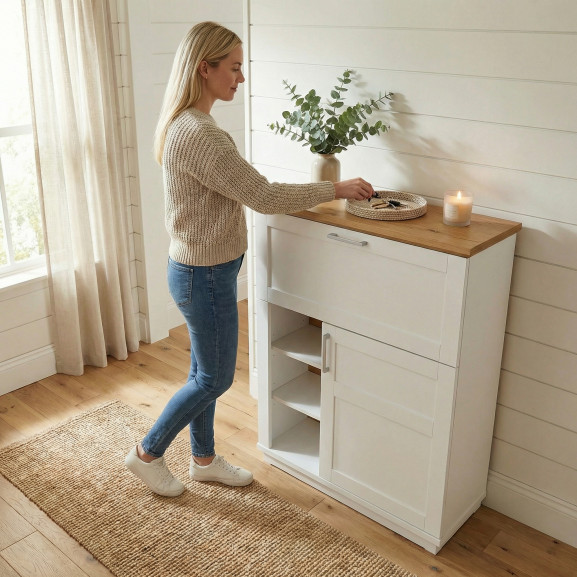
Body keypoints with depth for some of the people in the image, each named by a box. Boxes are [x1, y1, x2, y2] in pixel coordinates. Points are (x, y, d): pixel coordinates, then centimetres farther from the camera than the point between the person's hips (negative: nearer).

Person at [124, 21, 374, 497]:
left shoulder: (186, 124, 7)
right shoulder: (199, 134, -26)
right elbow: (264, 196, -25)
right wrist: (337, 189, -15)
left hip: (201, 269, 10)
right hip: (205, 275, -10)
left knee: (205, 372, 20)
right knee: (215, 379, 8)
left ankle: (204, 459, 38)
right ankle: (148, 454, 27)